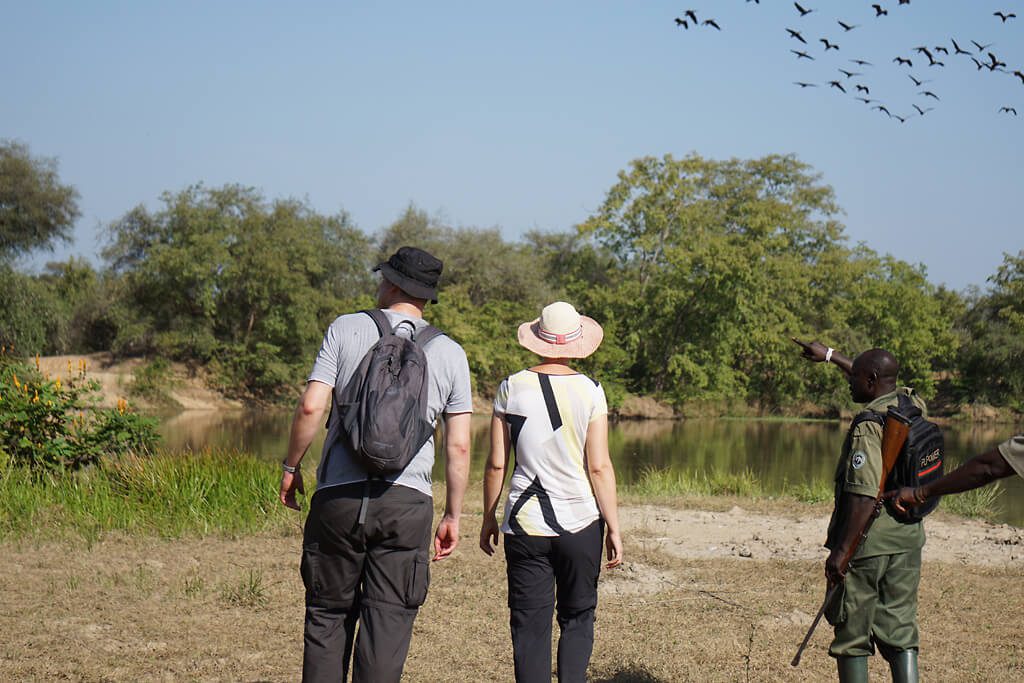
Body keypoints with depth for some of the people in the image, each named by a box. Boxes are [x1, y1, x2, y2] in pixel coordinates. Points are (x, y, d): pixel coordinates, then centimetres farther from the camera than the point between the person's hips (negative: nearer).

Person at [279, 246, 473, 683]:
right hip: (407, 500, 0)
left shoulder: (346, 329, 3)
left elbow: (311, 406, -5)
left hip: (337, 496, 0)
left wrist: (291, 467, 10)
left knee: (328, 615, 11)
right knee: (388, 625, 2)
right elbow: (459, 446, 5)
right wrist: (453, 516, 13)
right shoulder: (450, 353, 7)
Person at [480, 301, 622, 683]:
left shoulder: (511, 388, -1)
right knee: (577, 619, 14)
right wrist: (613, 528, 0)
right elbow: (599, 467, -7)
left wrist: (488, 521, 12)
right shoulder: (590, 391, -4)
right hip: (580, 523, 0)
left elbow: (496, 464, 1)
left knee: (530, 626, 5)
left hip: (525, 524, 1)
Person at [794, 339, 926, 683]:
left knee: (852, 638, 5)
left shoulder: (869, 426, -19)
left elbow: (865, 496, -25)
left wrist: (840, 551, -22)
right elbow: (881, 380, 27)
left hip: (867, 543, -7)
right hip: (908, 540, 7)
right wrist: (830, 356, 36)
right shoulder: (913, 407, 5)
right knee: (901, 634, 9)